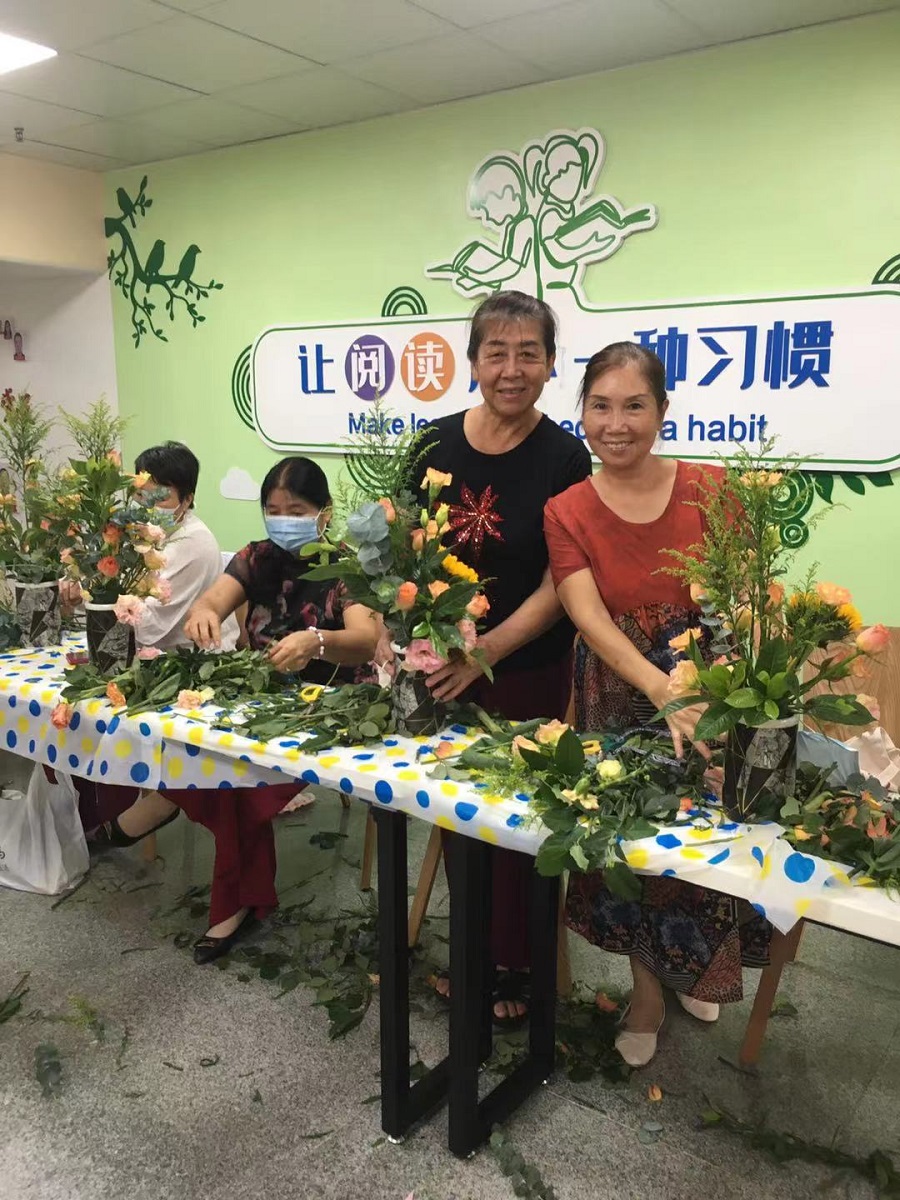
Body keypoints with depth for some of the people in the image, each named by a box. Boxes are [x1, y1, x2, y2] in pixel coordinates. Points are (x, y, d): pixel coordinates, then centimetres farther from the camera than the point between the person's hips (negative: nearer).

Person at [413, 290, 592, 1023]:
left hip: (528, 672, -3)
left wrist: (484, 652, -22)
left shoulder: (564, 458, -10)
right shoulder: (437, 444, 0)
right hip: (443, 666, 4)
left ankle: (518, 969, 31)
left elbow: (559, 585, -12)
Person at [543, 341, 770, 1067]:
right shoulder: (566, 514, -8)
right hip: (621, 704, 0)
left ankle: (698, 969, 44)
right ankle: (649, 989, 36)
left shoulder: (710, 490, -8)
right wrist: (661, 689, -38)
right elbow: (591, 619, -21)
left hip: (712, 696, 0)